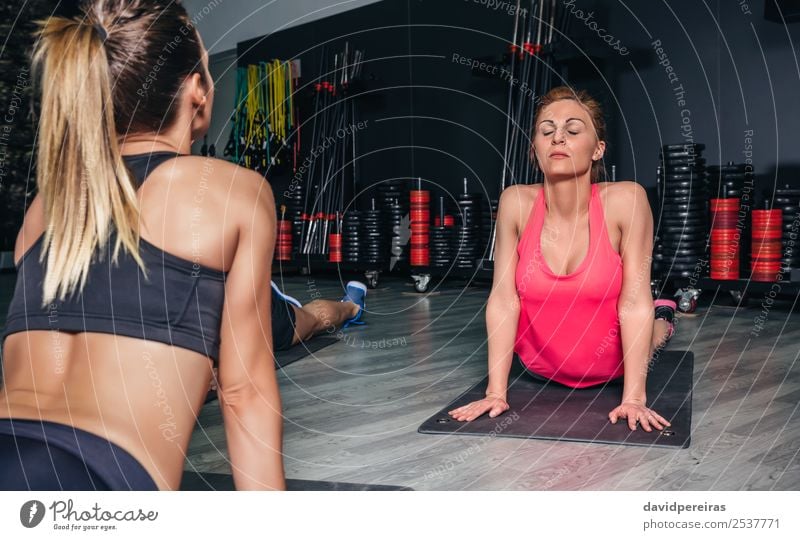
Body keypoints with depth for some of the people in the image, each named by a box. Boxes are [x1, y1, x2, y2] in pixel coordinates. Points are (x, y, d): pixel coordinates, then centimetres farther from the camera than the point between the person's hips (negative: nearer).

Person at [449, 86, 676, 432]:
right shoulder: (517, 203, -21)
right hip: (540, 371, 2)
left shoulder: (625, 200, -26)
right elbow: (503, 301, -18)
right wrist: (496, 392, -20)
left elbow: (633, 302, -24)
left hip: (611, 371, -1)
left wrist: (633, 398, -26)